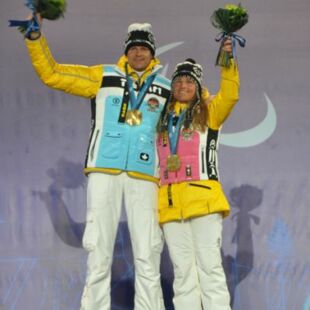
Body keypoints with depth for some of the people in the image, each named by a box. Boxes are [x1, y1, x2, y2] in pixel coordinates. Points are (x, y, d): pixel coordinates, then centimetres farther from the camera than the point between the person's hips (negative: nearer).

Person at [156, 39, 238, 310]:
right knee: (182, 270, 2)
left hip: (202, 198, -3)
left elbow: (229, 95, -4)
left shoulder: (208, 113, 12)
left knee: (209, 266, -7)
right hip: (170, 202, 3)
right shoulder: (162, 121, 20)